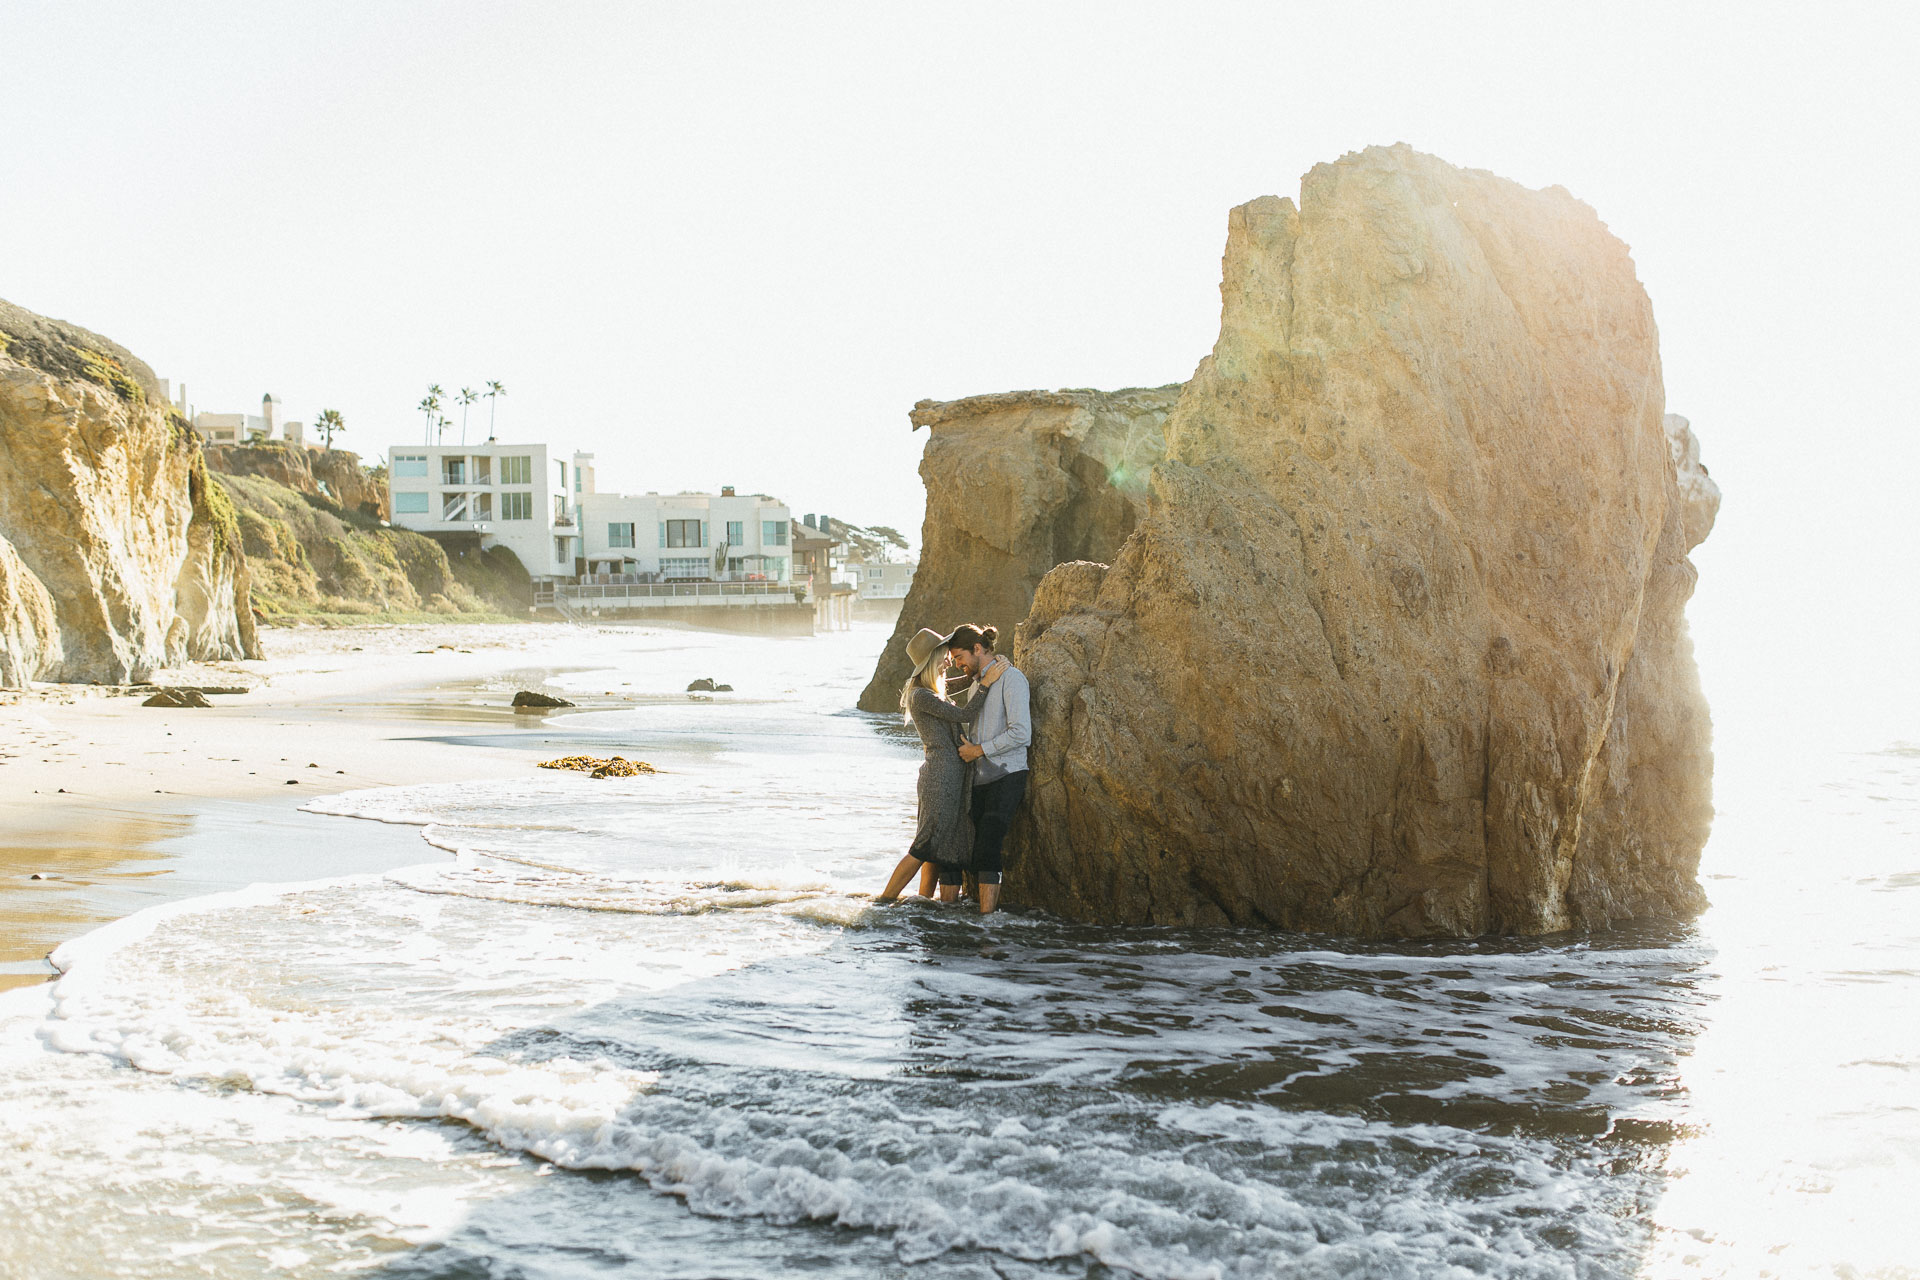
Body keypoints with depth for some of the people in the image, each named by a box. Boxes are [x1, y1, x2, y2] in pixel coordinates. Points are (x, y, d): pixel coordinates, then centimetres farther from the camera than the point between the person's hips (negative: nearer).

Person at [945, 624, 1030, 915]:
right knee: (975, 849, 1)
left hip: (1006, 776, -8)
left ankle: (986, 917, -19)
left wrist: (979, 750, -12)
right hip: (980, 779, 8)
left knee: (988, 848, -16)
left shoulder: (1011, 678, -9)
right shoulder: (978, 683, 18)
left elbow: (1021, 733, -17)